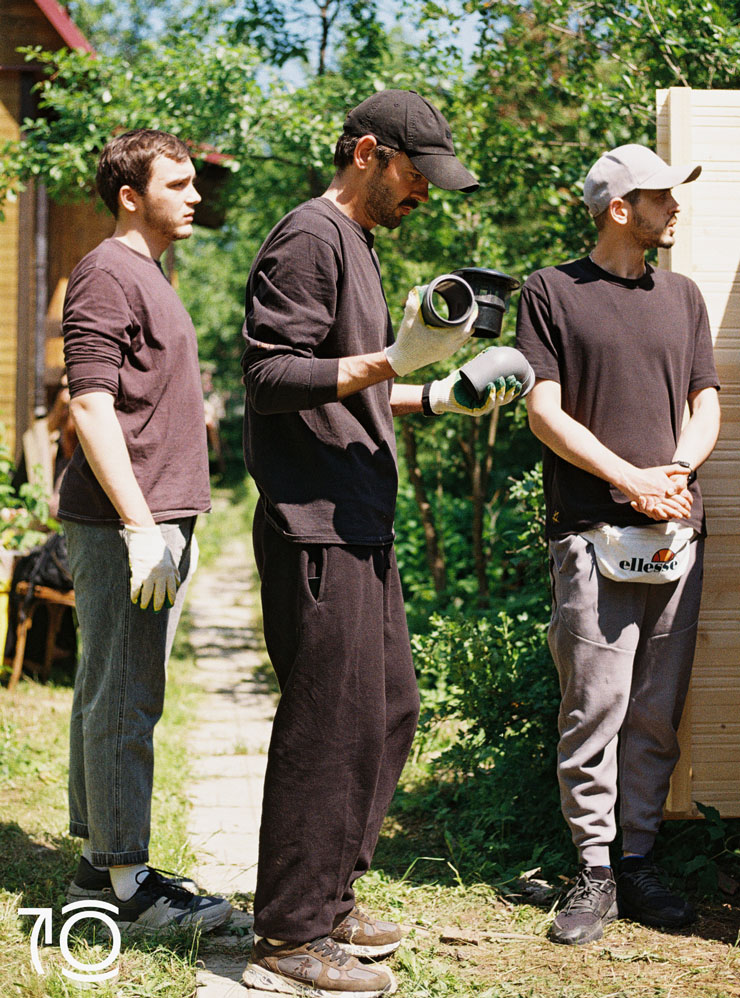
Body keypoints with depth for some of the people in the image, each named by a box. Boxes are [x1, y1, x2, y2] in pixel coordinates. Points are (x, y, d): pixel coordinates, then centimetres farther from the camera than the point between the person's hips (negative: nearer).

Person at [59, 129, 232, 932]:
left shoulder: (147, 277, 20)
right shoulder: (107, 274, -10)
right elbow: (91, 408, -18)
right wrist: (140, 527, -22)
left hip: (154, 522, 10)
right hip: (124, 526, -10)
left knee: (112, 696, 14)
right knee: (123, 701, -5)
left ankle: (98, 863, 22)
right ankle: (125, 883, 0)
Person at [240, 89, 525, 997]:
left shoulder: (357, 244, 22)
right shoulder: (309, 237, -9)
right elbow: (273, 377, -19)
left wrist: (436, 397, 15)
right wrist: (395, 360, -26)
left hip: (359, 527, 10)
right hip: (314, 526, -10)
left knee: (388, 710, 13)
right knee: (331, 722, -7)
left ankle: (329, 901, 24)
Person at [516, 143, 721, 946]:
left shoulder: (681, 296, 18)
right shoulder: (552, 292, 3)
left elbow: (706, 405, 16)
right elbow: (544, 410, -3)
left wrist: (676, 471, -5)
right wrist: (631, 480, -10)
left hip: (675, 531, 5)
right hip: (593, 533, -4)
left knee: (658, 714, 6)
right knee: (593, 708, -5)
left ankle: (639, 861, 15)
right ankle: (593, 873, 3)